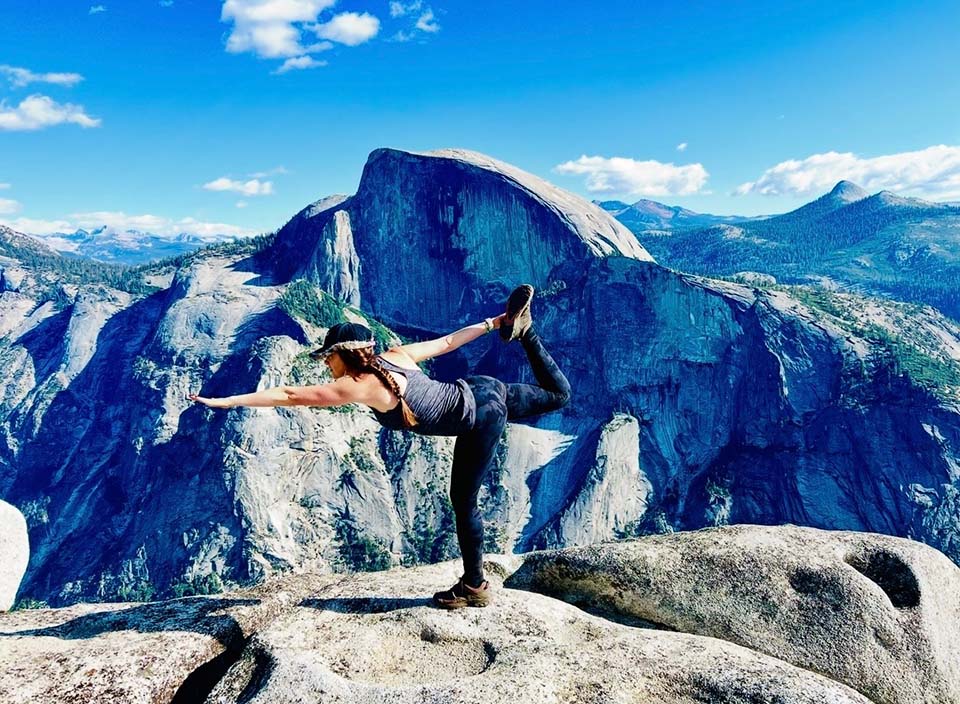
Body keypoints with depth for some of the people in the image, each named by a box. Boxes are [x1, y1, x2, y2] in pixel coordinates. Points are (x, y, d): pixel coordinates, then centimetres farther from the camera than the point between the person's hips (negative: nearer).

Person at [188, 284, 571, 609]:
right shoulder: (394, 355, 3)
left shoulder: (359, 385, -17)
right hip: (480, 389, 8)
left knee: (463, 503, 6)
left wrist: (225, 401, -13)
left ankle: (474, 587, 19)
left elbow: (291, 395, -16)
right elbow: (447, 341, 10)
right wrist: (490, 323, 19)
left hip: (480, 421, -7)